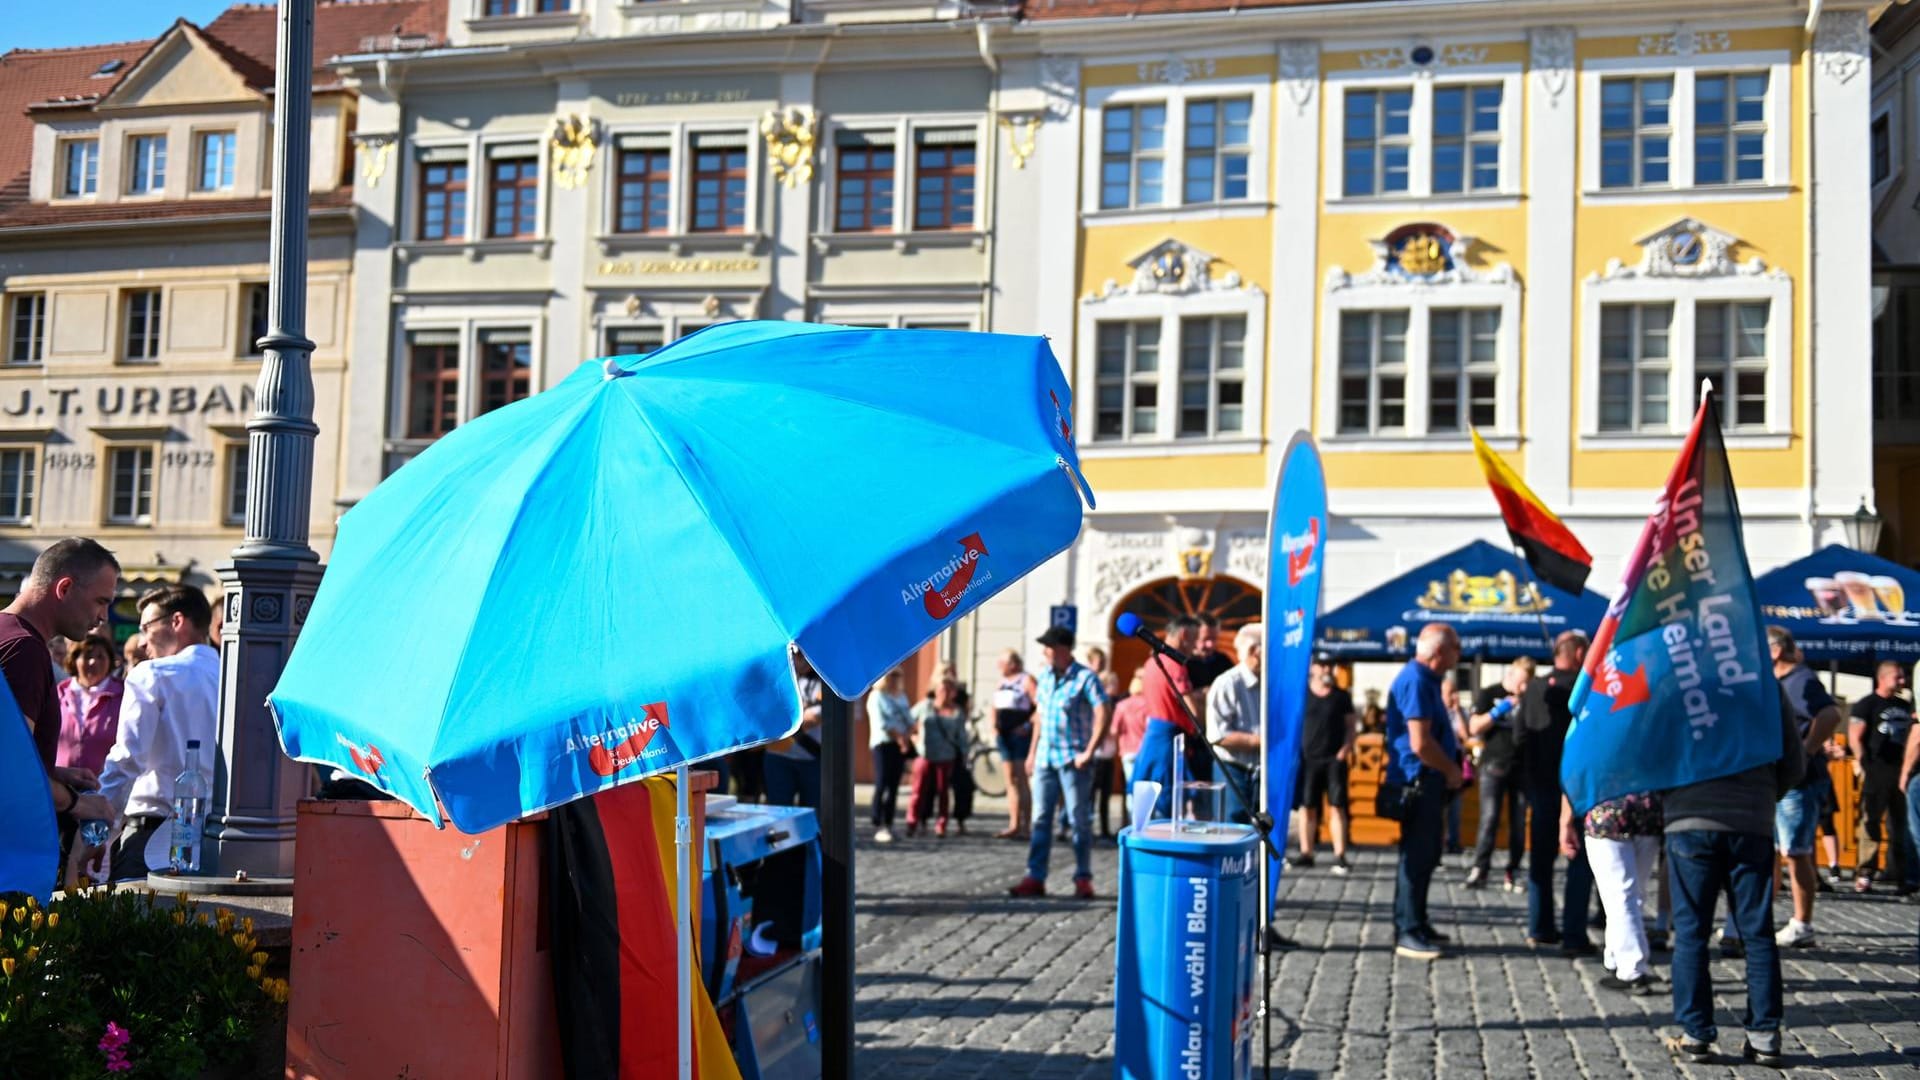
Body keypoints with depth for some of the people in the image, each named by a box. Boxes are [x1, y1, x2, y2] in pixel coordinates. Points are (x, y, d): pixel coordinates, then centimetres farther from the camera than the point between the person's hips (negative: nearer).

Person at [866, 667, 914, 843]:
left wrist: (907, 737, -6)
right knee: (881, 785, -11)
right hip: (883, 744, -6)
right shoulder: (876, 697, -4)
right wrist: (899, 737, -13)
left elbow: (910, 720, 12)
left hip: (901, 746, 6)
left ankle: (888, 825, 10)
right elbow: (882, 724, -13)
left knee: (894, 787, 6)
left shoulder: (902, 697, 17)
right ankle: (878, 827, -11)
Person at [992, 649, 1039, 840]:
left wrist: (1028, 725, -19)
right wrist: (994, 727, 11)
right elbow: (995, 707, 24)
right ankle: (1014, 825, 8)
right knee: (1010, 781, 7)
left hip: (1019, 734, -8)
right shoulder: (1001, 682, 15)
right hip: (1004, 736, 8)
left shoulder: (1026, 680, -9)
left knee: (1021, 780, -7)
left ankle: (1025, 826, -5)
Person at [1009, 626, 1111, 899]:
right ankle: (1035, 878, 10)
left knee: (1079, 820, -1)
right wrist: (1032, 751, 16)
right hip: (1045, 758, 7)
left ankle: (1083, 879, 6)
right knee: (1040, 819, 7)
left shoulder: (1084, 678, -10)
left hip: (1072, 760, -6)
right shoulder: (1044, 677, 11)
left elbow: (1103, 713, -16)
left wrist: (1089, 752, -18)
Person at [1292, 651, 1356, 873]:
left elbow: (1352, 726, 10)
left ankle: (1340, 856, -7)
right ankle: (1306, 853, 11)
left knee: (1337, 807, -7)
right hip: (1307, 758, 0)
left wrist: (1346, 748, -5)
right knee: (1307, 807, 3)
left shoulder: (1341, 696, 7)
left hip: (1334, 758, 0)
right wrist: (1295, 749, -2)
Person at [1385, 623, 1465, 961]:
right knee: (1416, 857, -6)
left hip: (1429, 782, 10)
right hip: (1418, 781, -10)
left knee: (1425, 856, 16)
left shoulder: (1425, 679, 15)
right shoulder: (1415, 681, -17)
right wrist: (1452, 771, -10)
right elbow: (1420, 744, -23)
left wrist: (1450, 769, 14)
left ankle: (1416, 924, 25)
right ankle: (1407, 933, -2)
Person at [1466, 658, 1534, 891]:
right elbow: (1474, 727, -3)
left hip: (1522, 767, 3)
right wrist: (1499, 710, -13)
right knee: (1489, 818, -10)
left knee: (1519, 822, 2)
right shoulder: (1489, 694, 5)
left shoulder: (1530, 698, 12)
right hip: (1494, 765, -3)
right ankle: (1479, 869, -10)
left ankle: (1514, 872, 6)